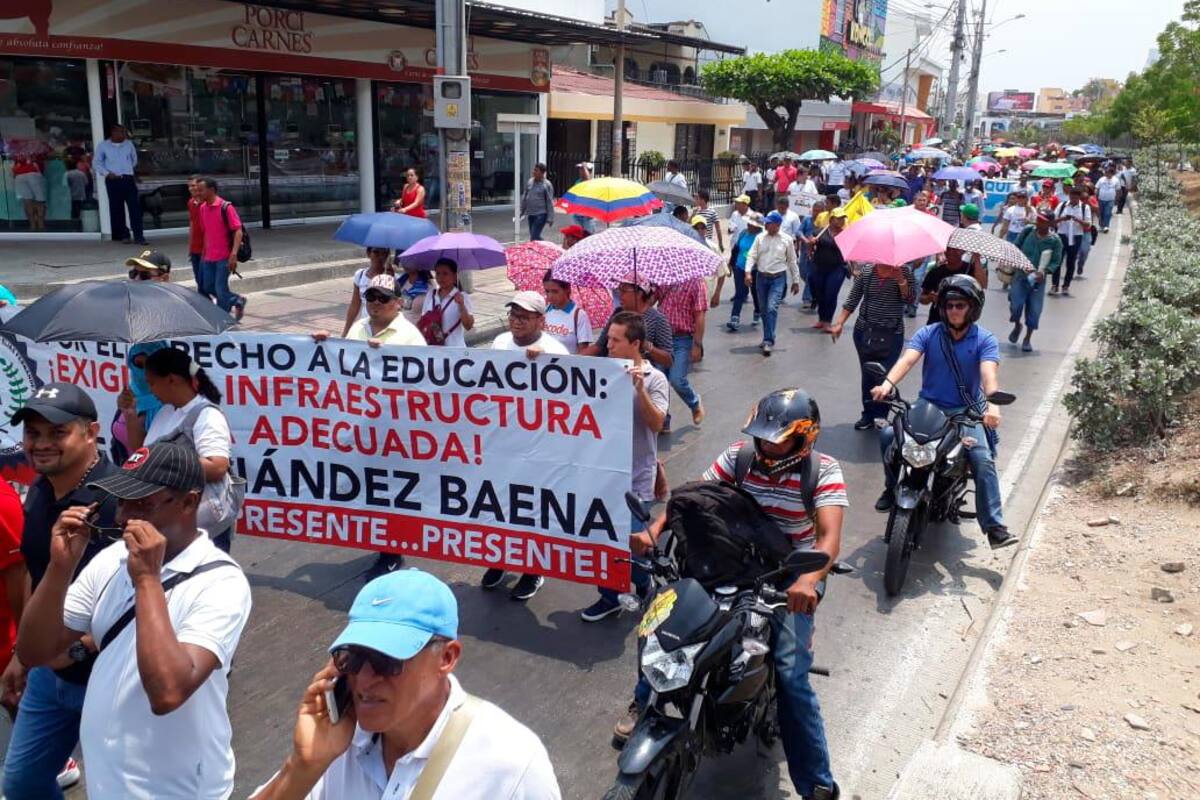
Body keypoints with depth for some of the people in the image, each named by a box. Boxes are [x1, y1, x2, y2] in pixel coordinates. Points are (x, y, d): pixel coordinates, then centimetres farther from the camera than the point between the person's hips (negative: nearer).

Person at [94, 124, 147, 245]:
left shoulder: (129, 144, 11)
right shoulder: (103, 146, 4)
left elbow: (134, 159, 25)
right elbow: (97, 162, 7)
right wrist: (107, 173, -5)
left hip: (128, 179, 1)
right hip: (113, 180, -1)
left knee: (135, 207, -8)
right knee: (117, 209, 1)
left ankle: (138, 236, -9)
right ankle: (123, 235, 8)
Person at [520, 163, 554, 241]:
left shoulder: (547, 184, -7)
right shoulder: (530, 182, 9)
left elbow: (550, 202, -8)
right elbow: (524, 197, 17)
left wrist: (550, 217, -11)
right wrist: (522, 211, 18)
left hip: (541, 214, -7)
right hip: (530, 214, 7)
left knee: (534, 237, -14)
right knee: (534, 236, 12)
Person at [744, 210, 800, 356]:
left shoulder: (787, 239, 0)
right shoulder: (760, 238, 5)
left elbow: (792, 261, 6)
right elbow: (752, 256, 0)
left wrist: (796, 281, 8)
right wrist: (748, 272, -17)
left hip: (778, 278, -3)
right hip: (761, 277, 3)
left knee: (772, 308, -17)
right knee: (764, 310, 11)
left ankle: (768, 341, -16)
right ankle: (767, 338, 25)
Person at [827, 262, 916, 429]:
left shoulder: (904, 271, -2)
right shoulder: (865, 270, 3)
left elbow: (910, 299, -10)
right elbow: (852, 299, 6)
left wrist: (900, 280, -23)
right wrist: (839, 323, 0)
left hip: (891, 334, -2)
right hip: (864, 331, 2)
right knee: (867, 374, 7)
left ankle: (881, 416, 7)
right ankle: (868, 415, 17)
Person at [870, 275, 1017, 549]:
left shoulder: (985, 339, -1)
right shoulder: (927, 334, 3)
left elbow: (989, 372, -18)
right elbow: (907, 359, -15)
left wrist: (992, 404, -39)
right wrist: (888, 383, -36)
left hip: (966, 412, -1)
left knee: (983, 460, -22)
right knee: (888, 434, -21)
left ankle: (995, 527, -18)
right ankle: (894, 487, 4)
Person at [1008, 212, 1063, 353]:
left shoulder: (1055, 240, -7)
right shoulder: (1027, 231, -4)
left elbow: (1056, 262, -3)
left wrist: (1044, 271, -22)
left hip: (1038, 279, 0)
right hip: (1020, 274, 0)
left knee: (1034, 310, 2)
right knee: (1016, 304, -8)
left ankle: (1027, 339, 18)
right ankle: (1017, 325, 26)